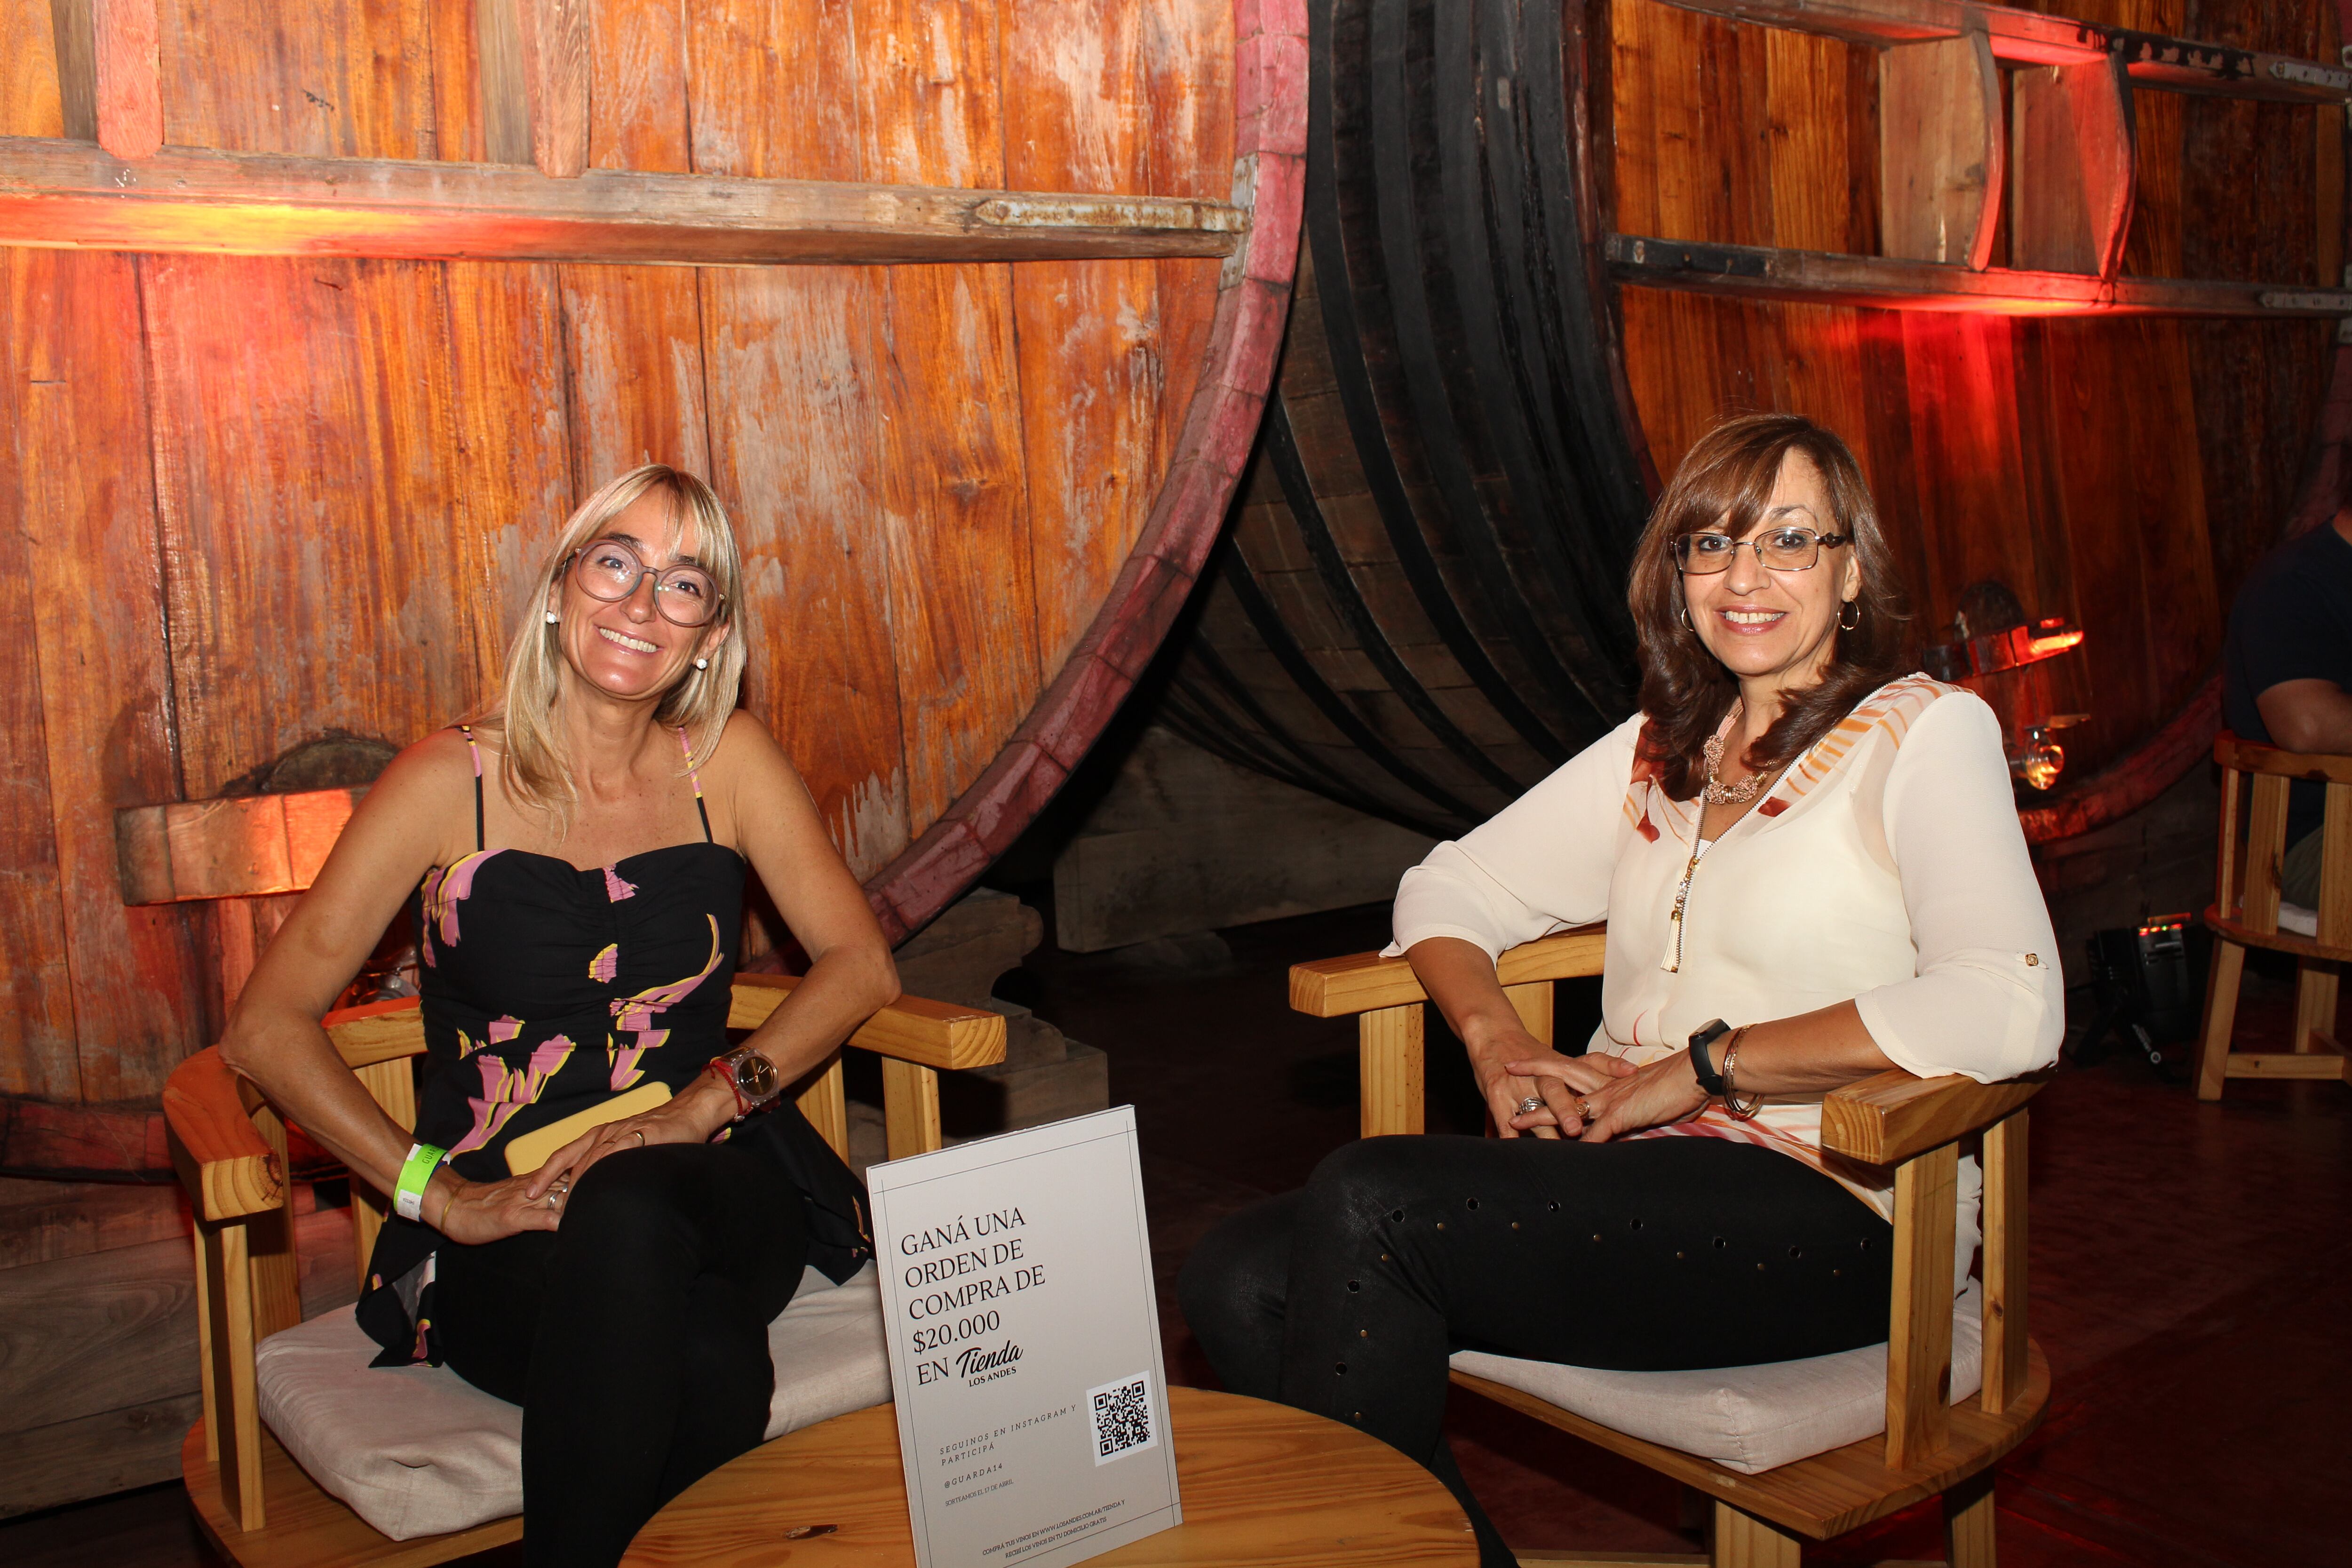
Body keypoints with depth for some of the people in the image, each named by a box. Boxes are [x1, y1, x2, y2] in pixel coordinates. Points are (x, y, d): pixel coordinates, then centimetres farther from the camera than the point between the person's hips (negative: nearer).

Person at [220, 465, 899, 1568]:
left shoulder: (728, 760, 5)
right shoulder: (453, 782, -2)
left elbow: (860, 963, 4)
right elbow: (266, 1027, -2)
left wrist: (701, 1104, -10)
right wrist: (441, 1193, -11)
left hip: (712, 1198, 2)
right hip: (504, 1242, -2)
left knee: (629, 1211, -36)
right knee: (708, 1361, -35)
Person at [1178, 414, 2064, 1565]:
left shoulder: (1927, 733, -1)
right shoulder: (1661, 748, 18)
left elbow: (2009, 1011, -18)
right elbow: (1448, 888, 20)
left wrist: (1705, 1063, -16)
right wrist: (1495, 1039, -1)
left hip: (1829, 1217, -6)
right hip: (1635, 1177, 6)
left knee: (1367, 1200, -26)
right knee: (1237, 1279, -17)